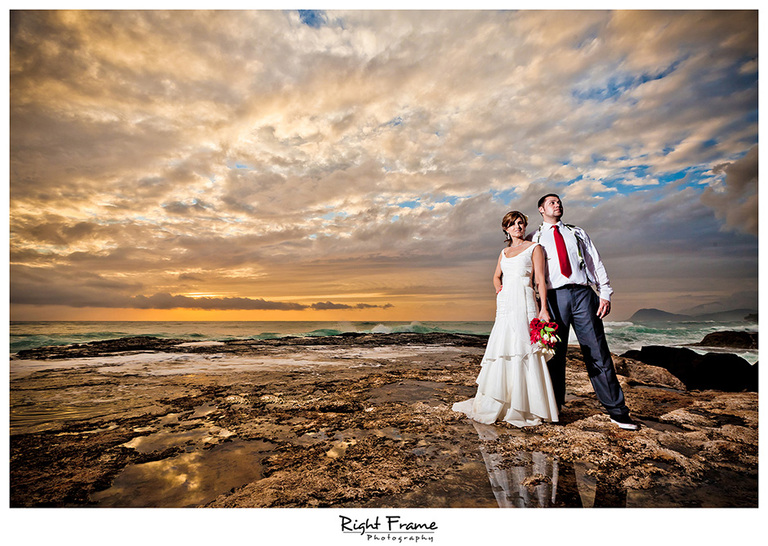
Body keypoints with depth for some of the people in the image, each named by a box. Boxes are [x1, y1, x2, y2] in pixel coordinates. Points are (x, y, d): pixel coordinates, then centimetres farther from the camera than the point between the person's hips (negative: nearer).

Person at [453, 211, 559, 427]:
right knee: (501, 351, 7)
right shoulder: (504, 252, 19)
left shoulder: (534, 248, 4)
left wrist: (544, 308, -12)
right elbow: (496, 276, 29)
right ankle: (493, 404, 18)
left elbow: (540, 279, -3)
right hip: (505, 303, 5)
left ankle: (527, 408, 4)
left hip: (523, 302, -5)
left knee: (522, 349, -7)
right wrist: (499, 286, 6)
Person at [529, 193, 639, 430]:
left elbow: (595, 263, 14)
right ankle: (553, 408, 14)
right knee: (555, 354, 2)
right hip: (554, 296, -1)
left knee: (598, 353, 0)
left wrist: (605, 293, 2)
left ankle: (617, 411, 9)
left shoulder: (578, 233, 21)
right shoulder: (534, 239, 13)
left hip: (583, 294, 2)